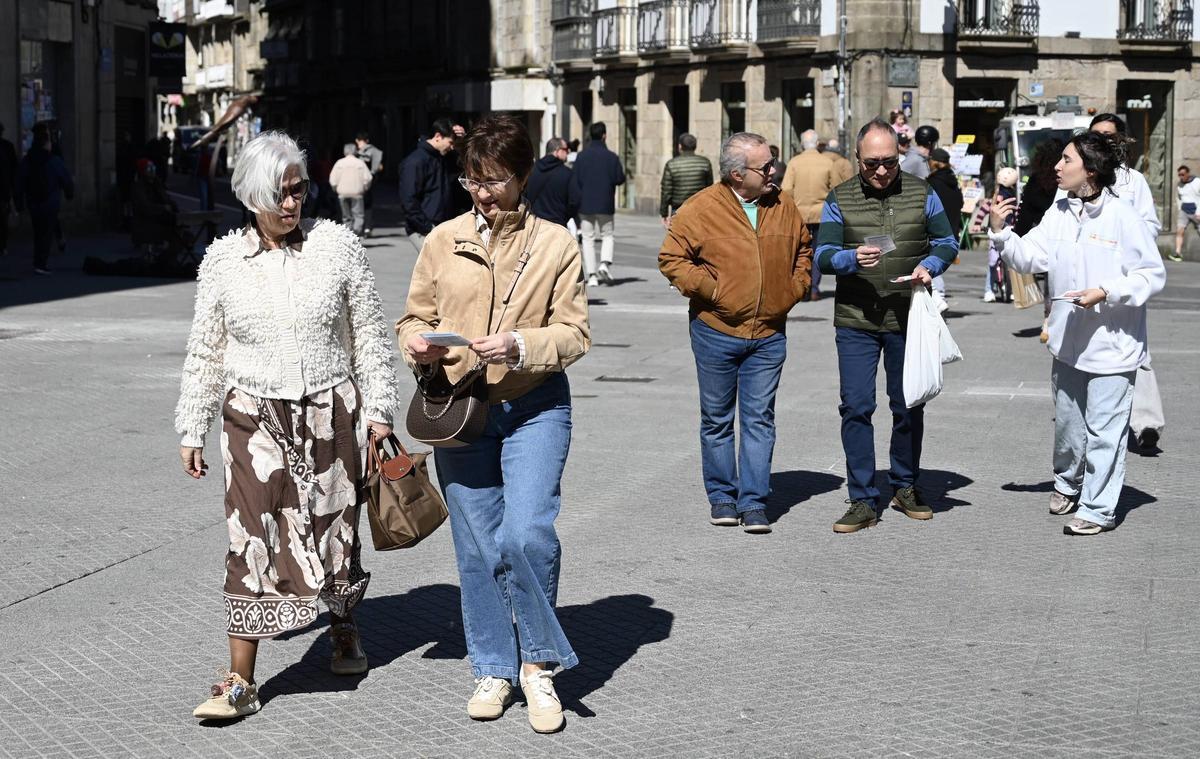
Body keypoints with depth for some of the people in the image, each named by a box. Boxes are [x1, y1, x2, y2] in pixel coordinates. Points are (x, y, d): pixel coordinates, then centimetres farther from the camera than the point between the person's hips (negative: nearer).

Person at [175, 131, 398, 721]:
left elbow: (369, 334, 4)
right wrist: (192, 430, 8)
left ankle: (344, 629, 39)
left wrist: (379, 407, 1)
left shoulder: (336, 245, -1)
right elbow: (205, 354, 8)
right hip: (254, 416, 0)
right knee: (252, 541, -8)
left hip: (330, 411, 0)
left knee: (334, 529, 10)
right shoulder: (222, 261, 1)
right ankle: (240, 682, -5)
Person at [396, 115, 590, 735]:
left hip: (534, 408, -2)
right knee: (477, 546, 8)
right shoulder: (444, 241, 4)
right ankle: (493, 669, 23)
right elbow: (415, 316, 11)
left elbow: (573, 333, -3)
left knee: (526, 534, -16)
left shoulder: (555, 244, -1)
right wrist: (417, 344, -12)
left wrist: (519, 347, -20)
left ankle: (538, 662, 4)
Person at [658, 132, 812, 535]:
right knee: (717, 420, 8)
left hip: (768, 335, 2)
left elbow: (804, 250, 21)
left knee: (759, 420, 1)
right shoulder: (700, 208, -9)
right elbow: (672, 259, -7)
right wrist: (709, 289, -12)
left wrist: (796, 288, 7)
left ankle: (753, 502, 4)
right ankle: (721, 497, 20)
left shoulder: (783, 208, 5)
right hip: (717, 332, -2)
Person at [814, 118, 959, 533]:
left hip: (909, 321, 1)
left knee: (909, 405, 11)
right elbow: (823, 255, -4)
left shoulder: (920, 193, 5)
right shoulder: (839, 199, 2)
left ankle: (906, 487, 28)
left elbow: (947, 242, 7)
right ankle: (863, 500, 3)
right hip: (856, 322, -1)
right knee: (856, 407, -4)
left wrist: (929, 266, -14)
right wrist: (853, 258, -26)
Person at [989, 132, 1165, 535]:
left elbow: (1153, 274, -12)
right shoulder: (1059, 213, 4)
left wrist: (1105, 293, -21)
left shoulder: (1123, 218, -14)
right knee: (1067, 422, 21)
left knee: (1103, 431, -1)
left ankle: (1097, 509, 10)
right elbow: (1030, 257, 1)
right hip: (1068, 342, 6)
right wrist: (1001, 232, -13)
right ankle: (1068, 483, 43)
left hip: (1112, 346, -6)